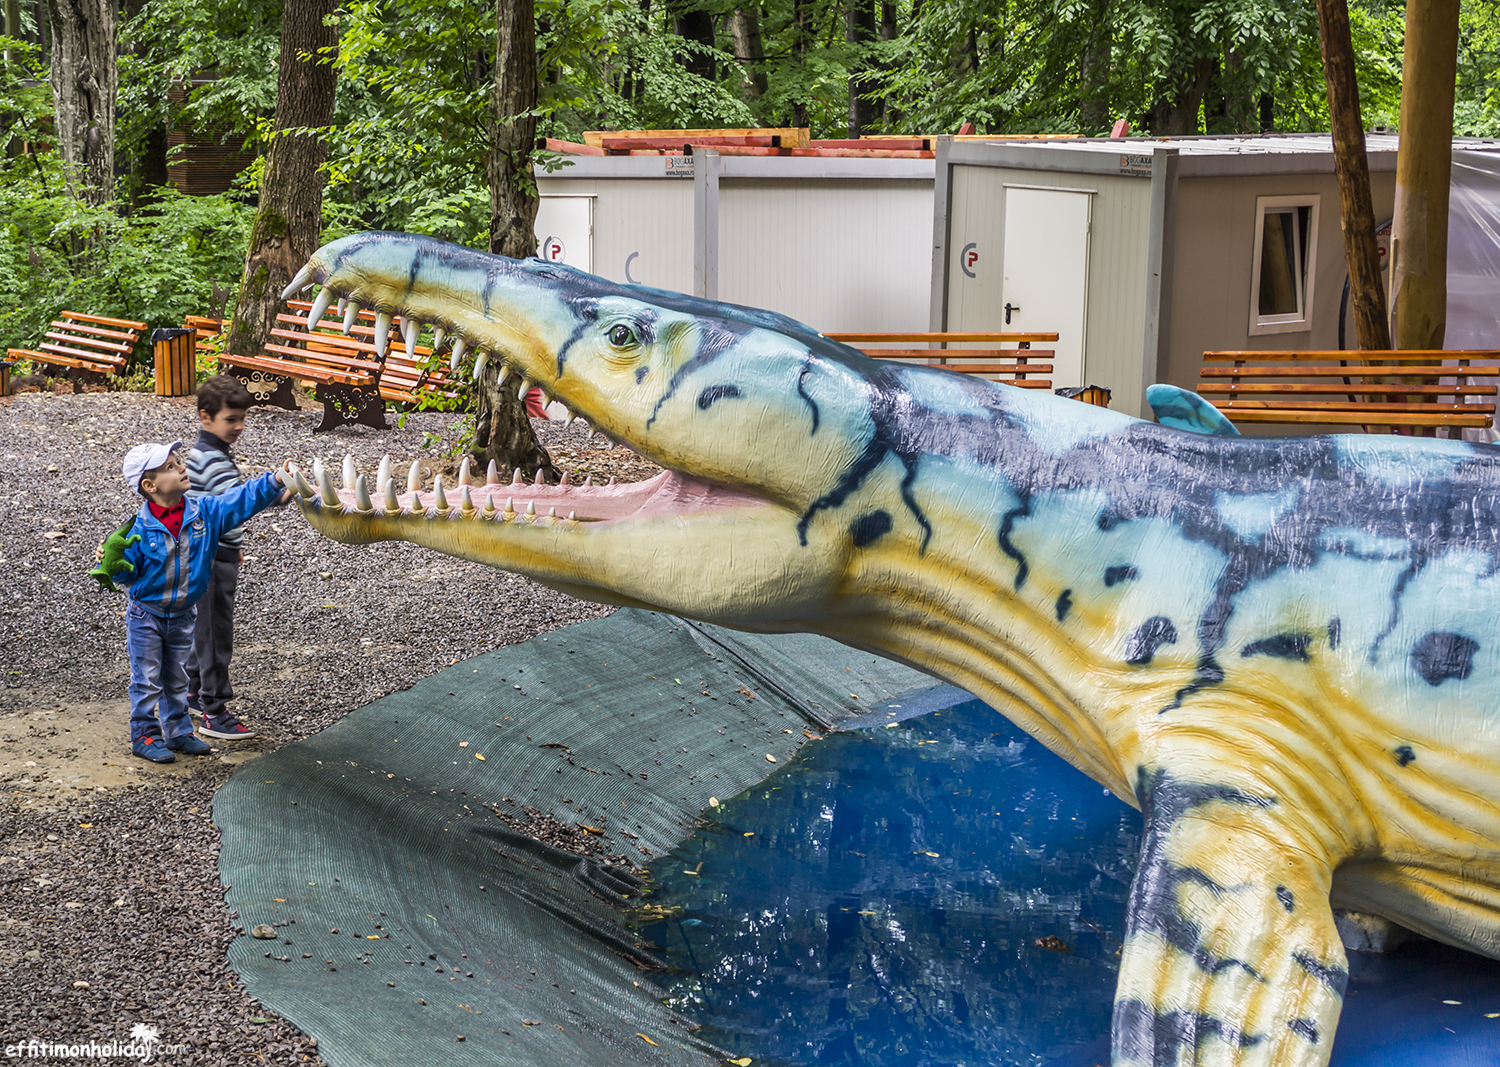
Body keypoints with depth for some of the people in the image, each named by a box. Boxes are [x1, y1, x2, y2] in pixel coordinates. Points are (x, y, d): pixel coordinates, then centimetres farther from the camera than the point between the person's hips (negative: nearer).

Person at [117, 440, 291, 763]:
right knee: (147, 680, 5)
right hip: (146, 615, -4)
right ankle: (145, 736, 18)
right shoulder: (141, 527, -19)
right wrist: (116, 561, -35)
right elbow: (130, 569, -13)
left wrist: (274, 482, -27)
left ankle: (178, 732, 31)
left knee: (176, 679, 18)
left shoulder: (204, 511, -9)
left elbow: (241, 500, -14)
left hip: (182, 615, 4)